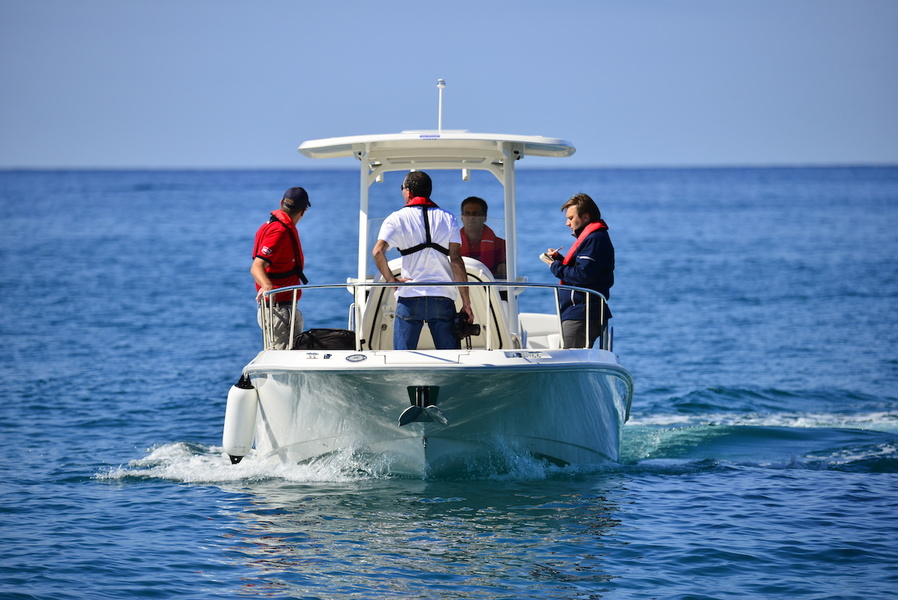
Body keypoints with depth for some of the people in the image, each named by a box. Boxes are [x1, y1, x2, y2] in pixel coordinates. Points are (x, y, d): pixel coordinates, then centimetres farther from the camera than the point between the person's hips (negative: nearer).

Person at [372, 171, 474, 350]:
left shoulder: (397, 219, 2)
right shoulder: (448, 219, 7)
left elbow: (378, 252, -14)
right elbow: (456, 261, -1)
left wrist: (391, 280, -2)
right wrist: (466, 302, -1)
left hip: (409, 297, -1)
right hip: (443, 298, 2)